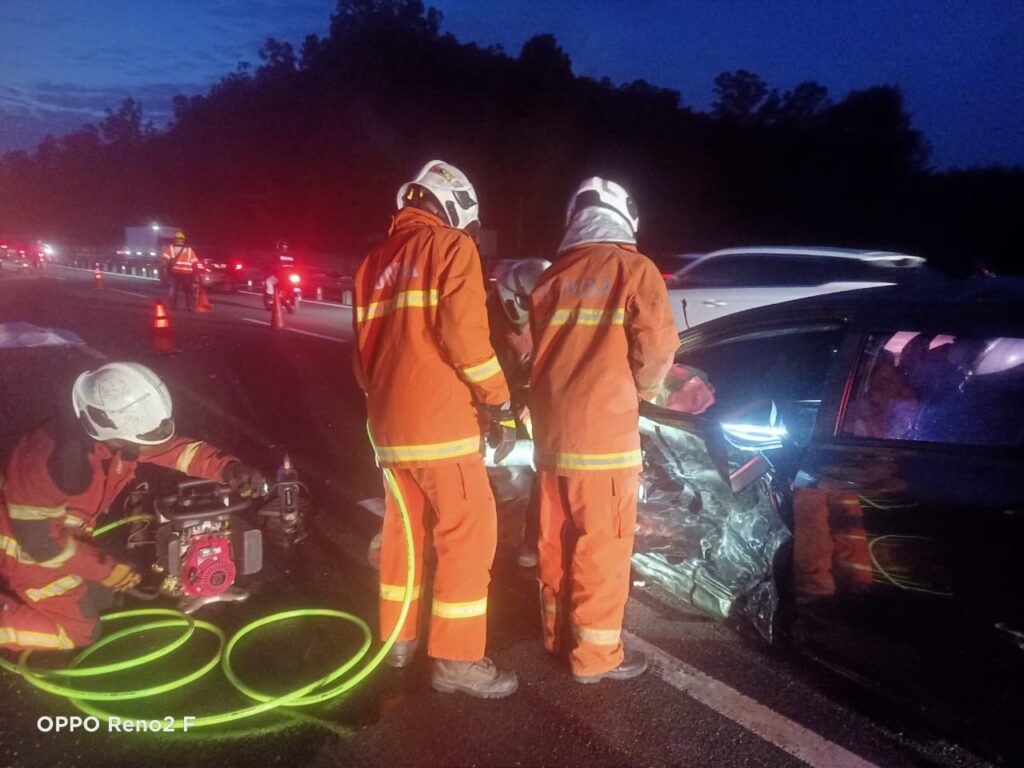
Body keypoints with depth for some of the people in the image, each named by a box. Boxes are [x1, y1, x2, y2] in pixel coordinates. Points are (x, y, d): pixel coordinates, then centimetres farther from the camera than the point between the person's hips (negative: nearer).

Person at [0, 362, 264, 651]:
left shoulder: (116, 431, -17)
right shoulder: (52, 458, -38)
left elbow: (174, 449, -9)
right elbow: (38, 538, -28)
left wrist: (227, 468, -27)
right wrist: (105, 569, -18)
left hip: (62, 531, 7)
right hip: (26, 544, -7)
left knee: (101, 598, 18)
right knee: (79, 630, -4)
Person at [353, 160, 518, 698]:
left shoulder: (375, 261, 18)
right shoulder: (451, 247, -4)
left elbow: (363, 349, 19)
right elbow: (464, 335, -16)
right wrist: (498, 396, -5)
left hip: (389, 422, 8)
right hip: (440, 421, -8)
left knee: (405, 528, 18)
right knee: (468, 533, -1)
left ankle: (396, 638, 29)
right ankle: (456, 659, 3)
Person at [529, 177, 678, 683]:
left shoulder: (552, 277, 12)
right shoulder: (635, 270, -5)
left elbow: (537, 348, 12)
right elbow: (656, 348, -11)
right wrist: (643, 391, 9)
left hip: (550, 427, 6)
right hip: (603, 428, -6)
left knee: (557, 537, 16)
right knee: (603, 544, 3)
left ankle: (558, 633, 30)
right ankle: (595, 654, 12)